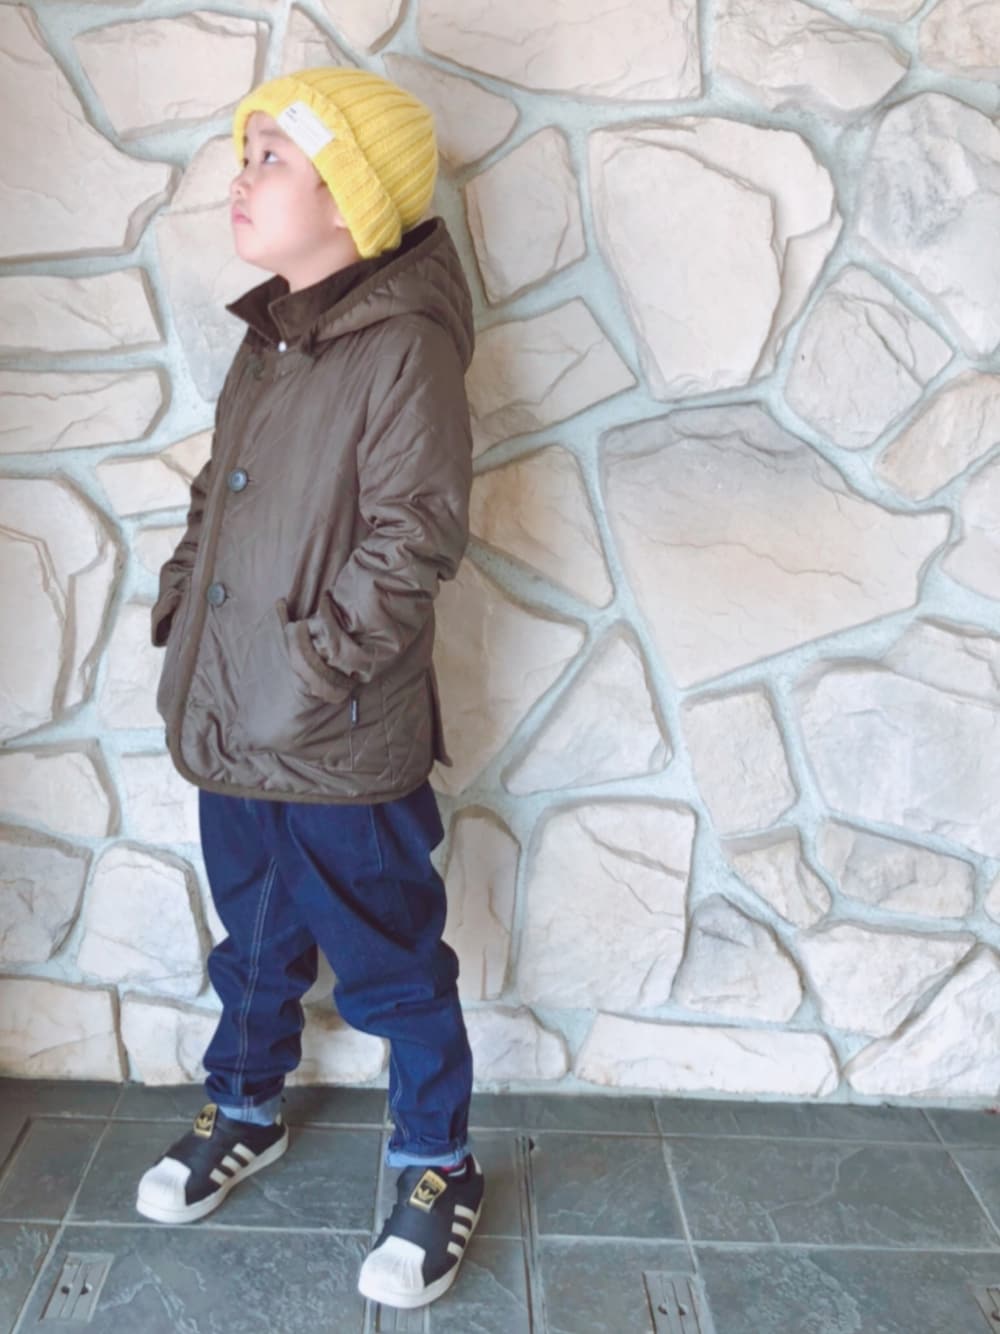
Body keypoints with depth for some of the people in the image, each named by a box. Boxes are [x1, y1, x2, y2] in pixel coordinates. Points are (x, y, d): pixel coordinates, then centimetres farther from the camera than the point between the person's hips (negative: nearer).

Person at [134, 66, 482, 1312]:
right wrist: (179, 595, 6)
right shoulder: (267, 339, 10)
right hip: (228, 732, 8)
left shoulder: (404, 347, -16)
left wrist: (316, 663, -21)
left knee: (393, 971, 10)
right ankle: (244, 1113, 47)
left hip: (343, 752, -7)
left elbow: (414, 537, -21)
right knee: (253, 943, 25)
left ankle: (438, 1166, 31)